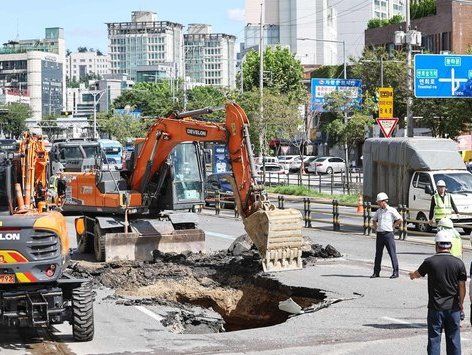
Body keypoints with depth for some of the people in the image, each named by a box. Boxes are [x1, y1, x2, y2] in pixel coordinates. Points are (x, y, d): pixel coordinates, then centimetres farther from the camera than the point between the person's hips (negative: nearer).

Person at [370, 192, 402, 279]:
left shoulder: (391, 210, -5)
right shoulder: (378, 211, 12)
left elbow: (400, 219, -6)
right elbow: (374, 220, 29)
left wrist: (393, 226, -6)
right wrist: (375, 227, 15)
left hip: (388, 234, -6)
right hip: (379, 235, 6)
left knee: (392, 253, -4)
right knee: (378, 254, 9)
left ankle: (395, 272, 0)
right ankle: (376, 272, 16)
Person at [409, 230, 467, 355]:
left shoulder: (430, 262, -7)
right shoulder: (458, 263, -5)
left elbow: (418, 274, 12)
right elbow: (462, 286, -2)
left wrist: (412, 275, 36)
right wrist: (461, 303, 13)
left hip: (435, 308, -1)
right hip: (453, 307, 1)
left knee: (434, 340, 5)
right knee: (453, 340, 10)